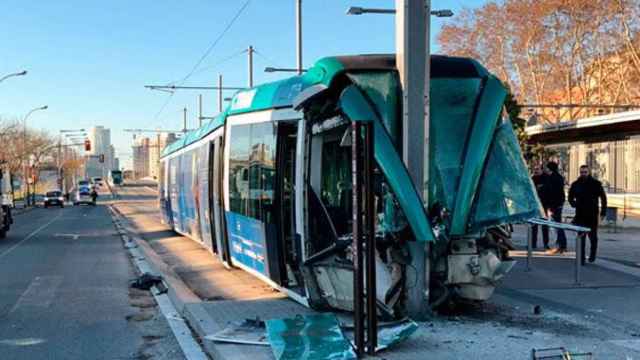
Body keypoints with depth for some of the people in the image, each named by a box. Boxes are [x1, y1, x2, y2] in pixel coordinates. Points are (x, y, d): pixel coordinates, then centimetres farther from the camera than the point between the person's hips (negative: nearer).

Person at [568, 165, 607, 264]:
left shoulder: (596, 184, -2)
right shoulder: (576, 184, 4)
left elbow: (603, 198, 2)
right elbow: (570, 197, 17)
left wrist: (603, 212, -3)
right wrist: (574, 204, -3)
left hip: (592, 215, -1)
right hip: (580, 215, 1)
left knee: (593, 236, 7)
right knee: (580, 238, 0)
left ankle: (592, 255, 28)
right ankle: (581, 259, 4)